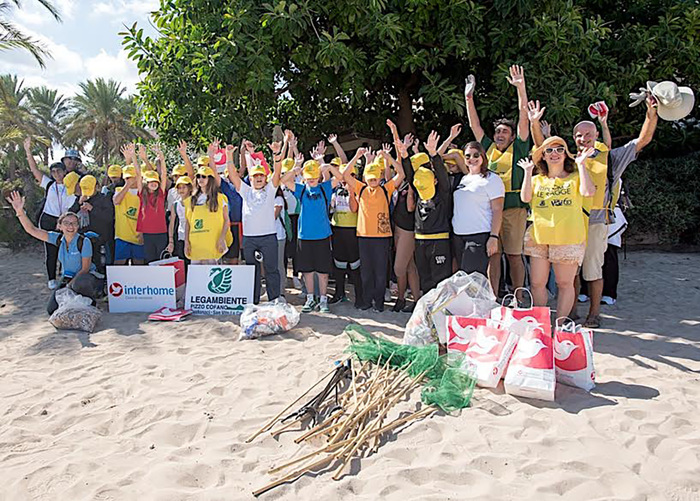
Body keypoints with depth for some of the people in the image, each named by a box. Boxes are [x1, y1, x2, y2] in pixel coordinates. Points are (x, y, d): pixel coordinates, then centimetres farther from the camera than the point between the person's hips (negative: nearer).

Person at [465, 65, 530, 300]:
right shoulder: (489, 148, 17)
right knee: (493, 254, 5)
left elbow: (524, 117, -1)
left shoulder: (518, 148, 6)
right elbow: (474, 124, 18)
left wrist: (521, 87, -7)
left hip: (513, 206, -4)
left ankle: (518, 297, 8)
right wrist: (469, 98, 12)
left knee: (514, 254, 0)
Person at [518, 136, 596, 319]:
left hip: (568, 239, -2)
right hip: (539, 238, 3)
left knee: (565, 284, 3)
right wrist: (528, 171, -1)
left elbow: (589, 192, -12)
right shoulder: (537, 179, 15)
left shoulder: (575, 177, 8)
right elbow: (525, 198, -2)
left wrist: (581, 165, -7)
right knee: (537, 283, 3)